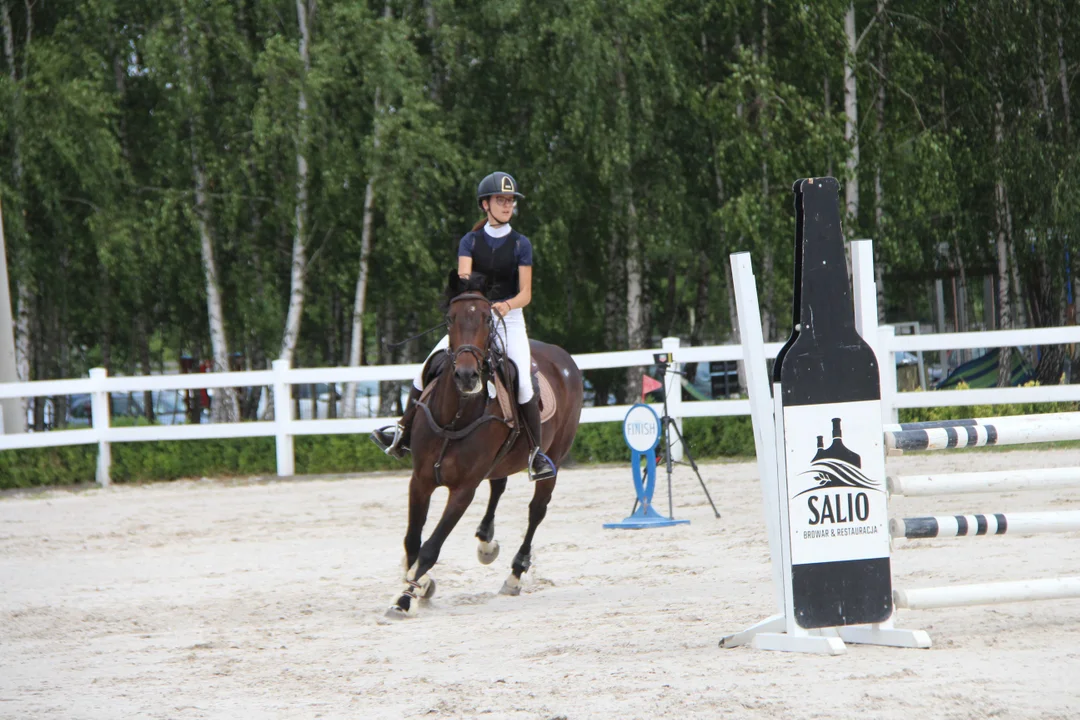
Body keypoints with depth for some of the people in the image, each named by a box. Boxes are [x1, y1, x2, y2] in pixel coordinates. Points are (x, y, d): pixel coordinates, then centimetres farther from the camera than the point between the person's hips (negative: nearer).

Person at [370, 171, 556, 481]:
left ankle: (537, 452, -10)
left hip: (509, 320, -2)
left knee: (522, 383, -22)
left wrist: (508, 304, -26)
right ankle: (404, 433, -2)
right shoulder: (470, 241, 7)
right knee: (429, 366, -13)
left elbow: (526, 293, -4)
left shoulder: (520, 244, 1)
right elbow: (463, 274, -9)